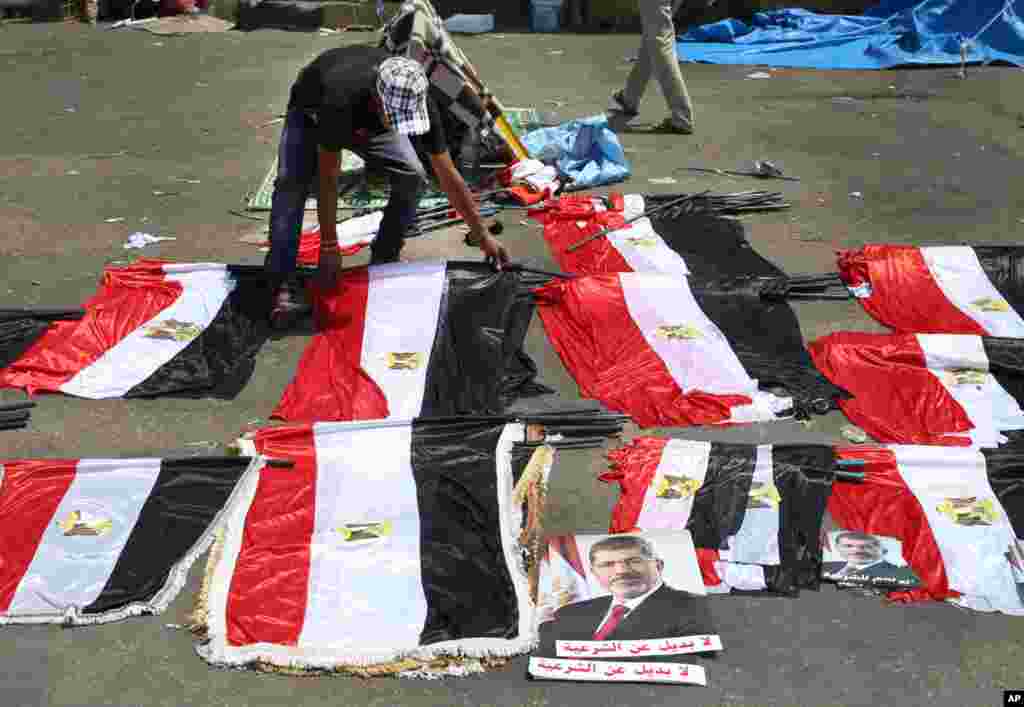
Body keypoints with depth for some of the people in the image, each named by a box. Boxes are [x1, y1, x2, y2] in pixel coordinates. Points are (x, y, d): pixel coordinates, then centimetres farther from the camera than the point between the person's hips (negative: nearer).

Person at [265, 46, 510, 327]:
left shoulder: (416, 102, -33)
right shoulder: (340, 102, -45)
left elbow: (448, 176, -24)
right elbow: (328, 179, -34)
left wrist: (483, 236, -21)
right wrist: (329, 247, -31)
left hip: (369, 120, 3)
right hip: (312, 113, -3)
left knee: (411, 176, -18)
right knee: (292, 182, -28)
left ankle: (383, 261, -2)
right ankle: (281, 285, -26)